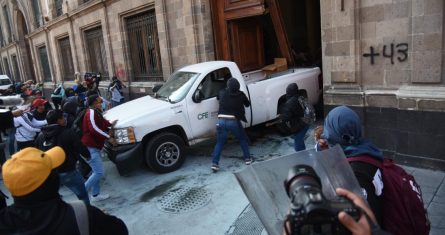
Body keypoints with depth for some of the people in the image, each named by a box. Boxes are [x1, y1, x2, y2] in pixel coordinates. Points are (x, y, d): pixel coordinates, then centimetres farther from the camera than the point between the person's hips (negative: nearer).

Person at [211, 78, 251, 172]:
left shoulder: (222, 92, 8)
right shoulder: (241, 94, 4)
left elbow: (218, 97, 32)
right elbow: (247, 104, 20)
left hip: (221, 121, 1)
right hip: (234, 121, -1)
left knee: (219, 143, 11)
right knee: (243, 139, 21)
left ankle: (215, 163, 3)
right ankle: (247, 158, 24)